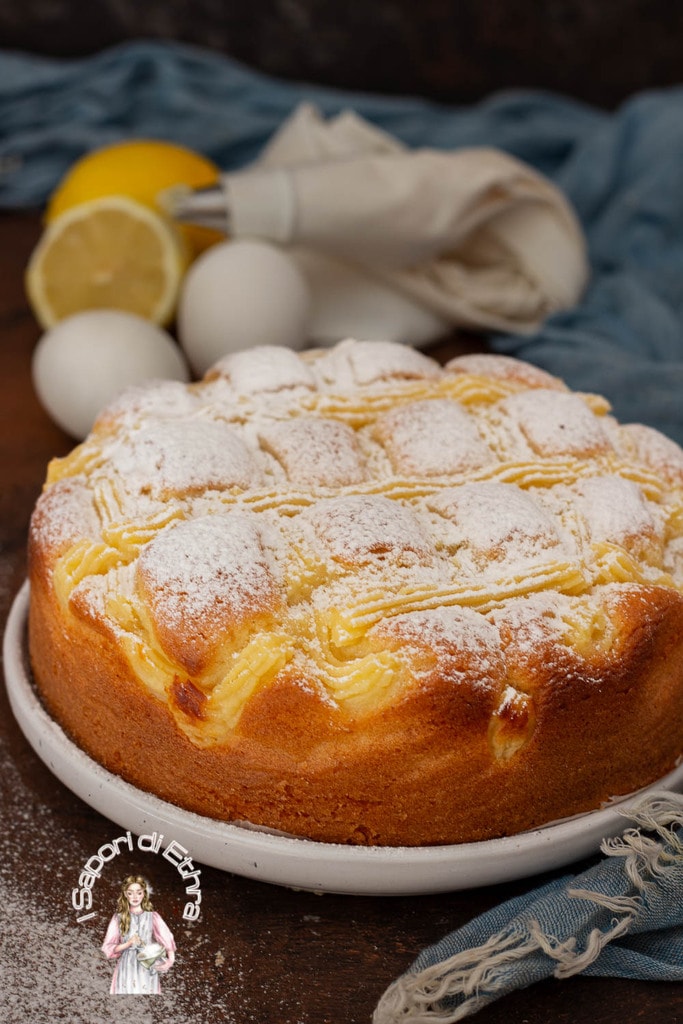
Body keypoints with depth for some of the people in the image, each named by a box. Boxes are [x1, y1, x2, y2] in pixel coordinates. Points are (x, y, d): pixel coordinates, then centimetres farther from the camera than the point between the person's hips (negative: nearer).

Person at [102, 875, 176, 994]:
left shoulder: (152, 916, 1)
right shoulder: (119, 918, 2)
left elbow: (168, 940, -6)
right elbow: (108, 948, 2)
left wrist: (170, 961, -24)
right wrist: (128, 943, -14)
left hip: (147, 969, 0)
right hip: (126, 969, 0)